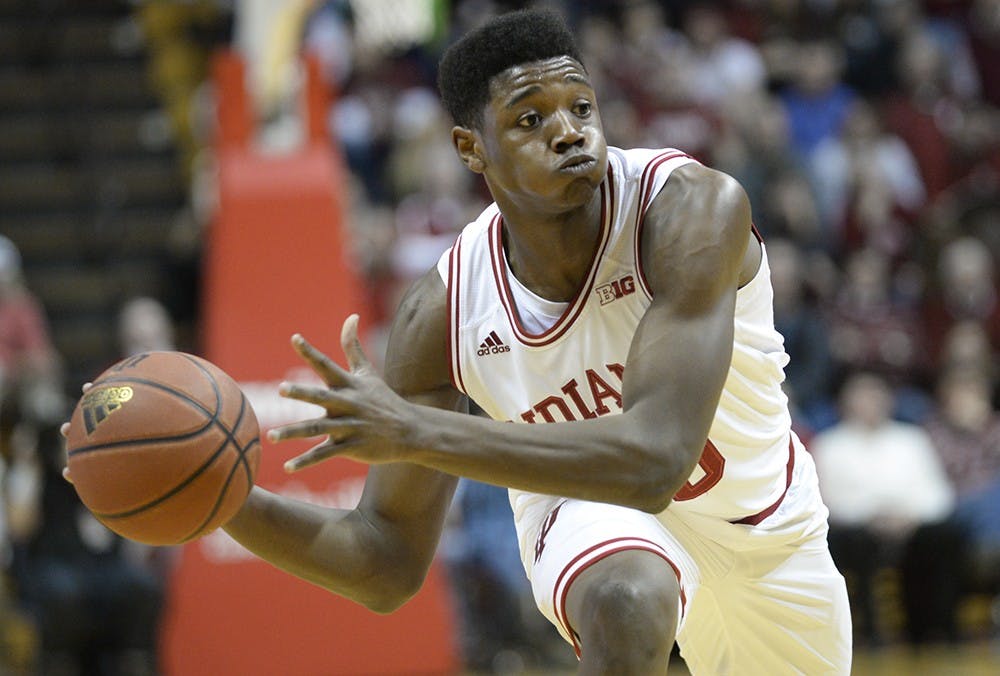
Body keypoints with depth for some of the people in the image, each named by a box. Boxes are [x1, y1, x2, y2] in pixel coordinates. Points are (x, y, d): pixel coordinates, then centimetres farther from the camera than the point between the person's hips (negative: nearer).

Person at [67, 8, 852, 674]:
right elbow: (388, 565, -15)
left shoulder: (690, 209, -35)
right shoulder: (445, 316, -24)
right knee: (623, 601, -36)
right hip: (596, 511, -1)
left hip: (763, 527, 1)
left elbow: (655, 457, -46)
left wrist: (416, 431, -53)